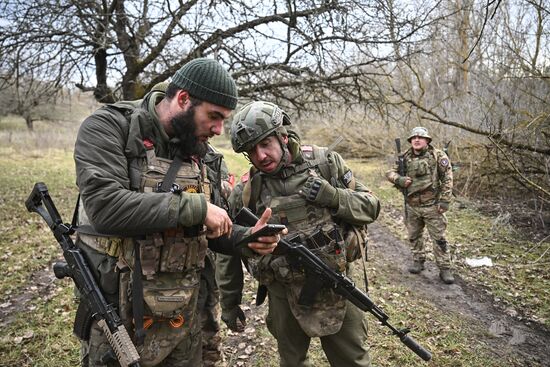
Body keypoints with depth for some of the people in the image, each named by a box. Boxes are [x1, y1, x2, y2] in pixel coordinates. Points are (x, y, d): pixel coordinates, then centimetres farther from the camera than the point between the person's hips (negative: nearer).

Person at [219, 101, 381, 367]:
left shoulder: (325, 162, -8)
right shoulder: (244, 194, -8)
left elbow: (370, 206, -3)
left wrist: (333, 197, -22)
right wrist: (229, 303, 9)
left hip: (335, 287, 0)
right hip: (284, 297, 1)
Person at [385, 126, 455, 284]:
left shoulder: (438, 156, -6)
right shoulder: (405, 158, 5)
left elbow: (447, 179, -7)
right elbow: (390, 173, 11)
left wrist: (445, 201, -13)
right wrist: (399, 179, -11)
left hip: (432, 206, -4)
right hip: (411, 206, 4)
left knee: (439, 238, 1)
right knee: (414, 236, 16)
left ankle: (445, 269, 11)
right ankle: (418, 261, 33)